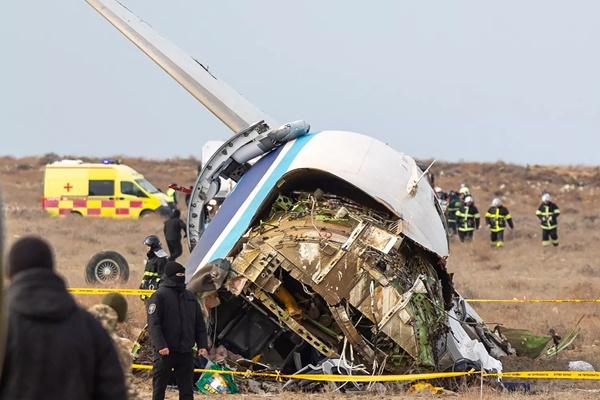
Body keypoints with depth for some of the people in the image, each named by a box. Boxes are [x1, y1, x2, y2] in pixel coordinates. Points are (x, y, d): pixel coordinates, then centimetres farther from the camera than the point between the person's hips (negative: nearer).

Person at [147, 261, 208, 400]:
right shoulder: (159, 296, -6)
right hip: (165, 352, -5)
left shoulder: (190, 297, 13)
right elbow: (153, 323, -14)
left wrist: (203, 345, 4)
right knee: (159, 389, 1)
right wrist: (160, 345, -24)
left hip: (186, 352, 5)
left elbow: (199, 324, 15)